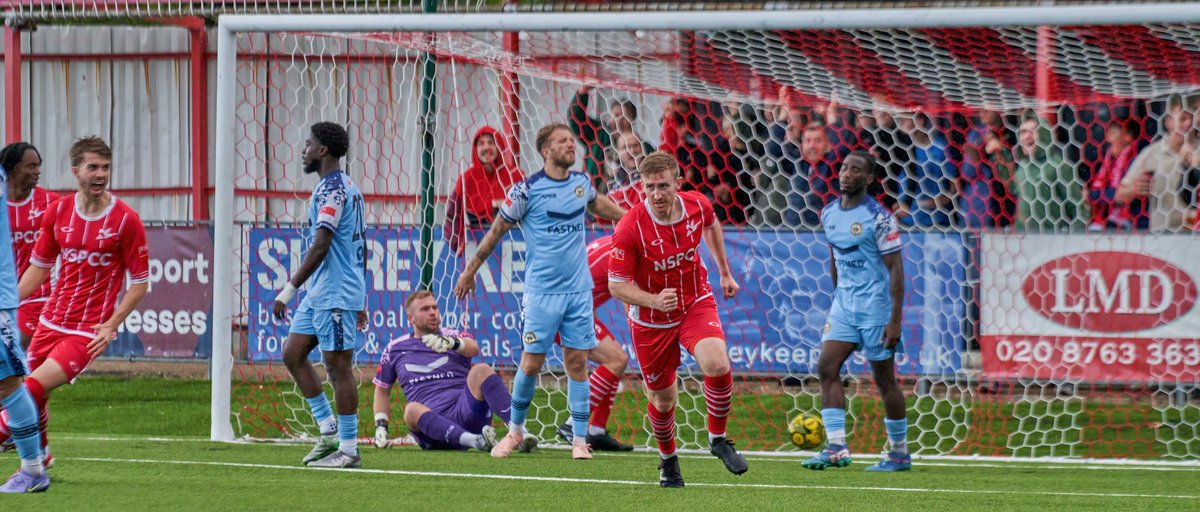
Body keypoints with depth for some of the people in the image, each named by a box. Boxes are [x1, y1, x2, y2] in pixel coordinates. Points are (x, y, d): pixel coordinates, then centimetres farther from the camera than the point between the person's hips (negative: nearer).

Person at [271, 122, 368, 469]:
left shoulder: (331, 188, -15)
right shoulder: (348, 187, 17)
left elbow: (320, 247, -22)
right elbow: (361, 247, 21)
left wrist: (289, 290, -20)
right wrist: (361, 300, 25)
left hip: (335, 296, -10)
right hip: (319, 294, 10)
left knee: (338, 368, -5)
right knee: (292, 354, 11)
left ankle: (348, 450, -1)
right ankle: (328, 431, 13)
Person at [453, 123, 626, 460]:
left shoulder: (581, 182, 6)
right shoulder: (527, 190, -9)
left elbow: (597, 203, 31)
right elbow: (497, 230, 1)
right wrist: (470, 271, 6)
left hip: (578, 290, 4)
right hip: (542, 291, -4)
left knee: (577, 362, 2)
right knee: (531, 363, -3)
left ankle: (580, 440, 5)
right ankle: (515, 430, 16)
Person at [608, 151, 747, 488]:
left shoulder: (698, 205, -14)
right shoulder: (630, 229, -26)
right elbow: (617, 285, -19)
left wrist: (724, 272, 22)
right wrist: (654, 301, -36)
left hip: (697, 304, 2)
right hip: (651, 321, -2)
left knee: (718, 365, -25)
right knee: (663, 399, 9)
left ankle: (718, 438, 1)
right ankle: (668, 460, 39)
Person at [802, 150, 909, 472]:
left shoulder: (878, 217, -13)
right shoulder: (829, 214, 7)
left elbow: (896, 269, -13)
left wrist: (895, 320, -17)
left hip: (876, 307, -6)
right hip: (844, 305, 6)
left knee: (884, 380, 1)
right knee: (827, 368, -8)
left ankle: (900, 454, 12)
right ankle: (836, 448, -10)